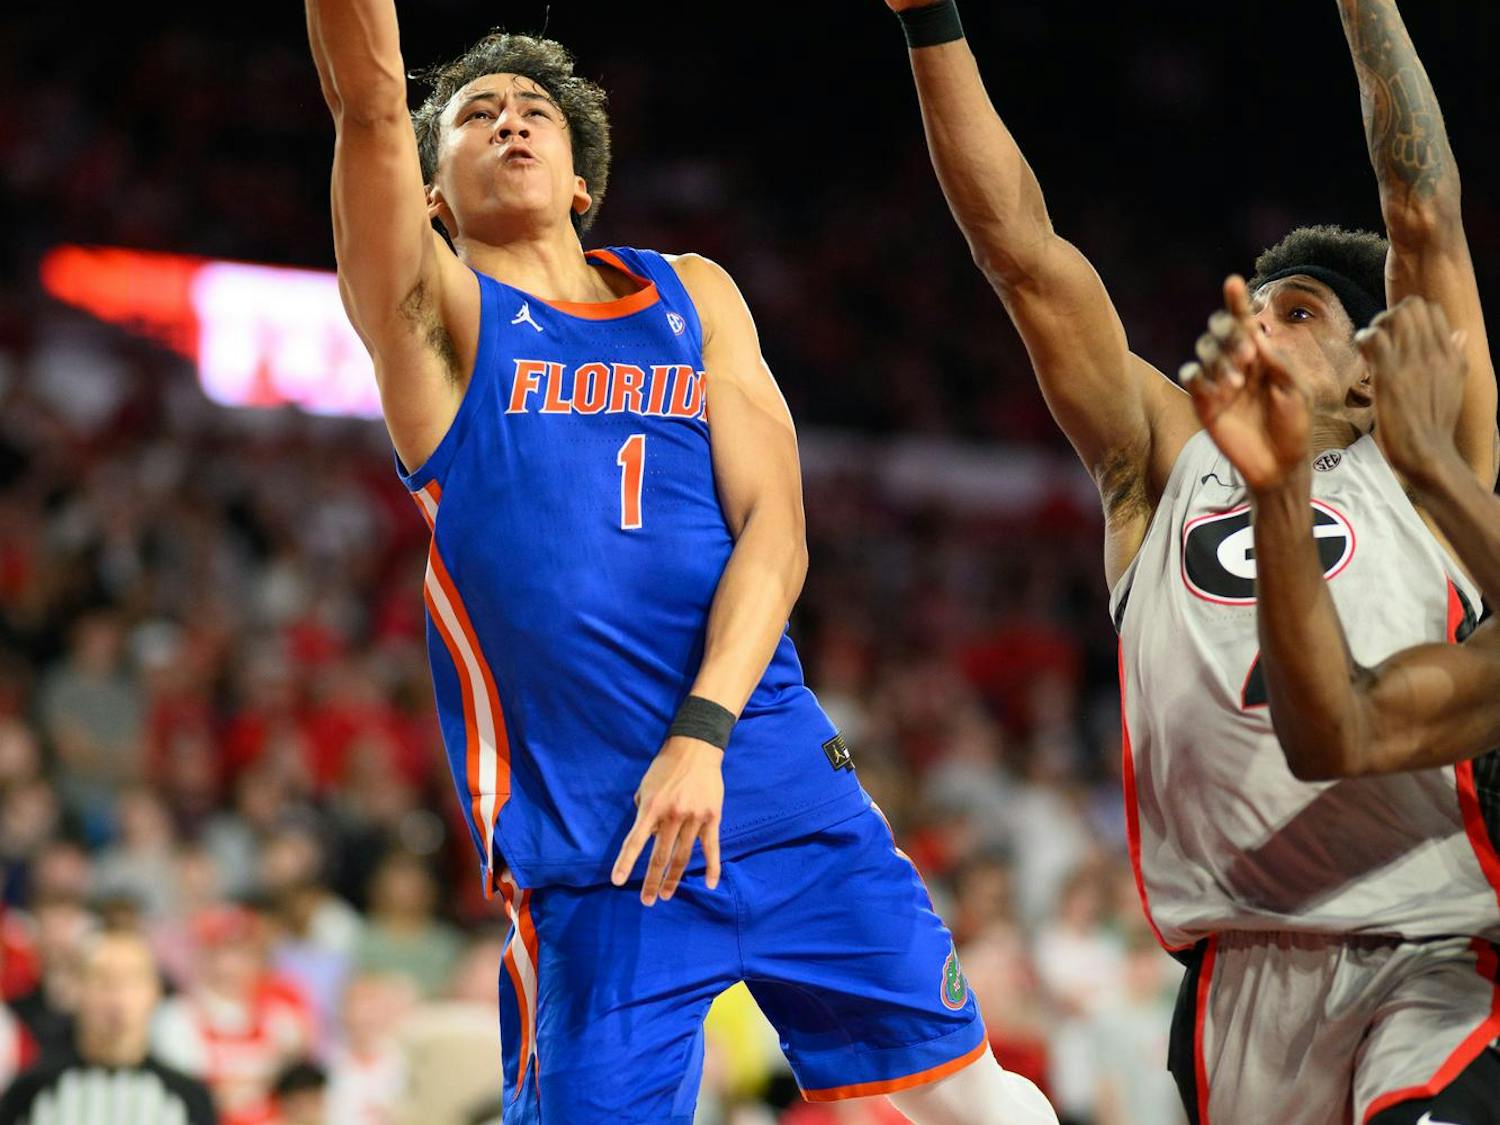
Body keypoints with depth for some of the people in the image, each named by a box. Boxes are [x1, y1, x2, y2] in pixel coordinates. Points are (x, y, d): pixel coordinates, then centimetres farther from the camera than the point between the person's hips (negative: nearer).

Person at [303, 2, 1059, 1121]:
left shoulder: (692, 298, 13)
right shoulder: (439, 314, 3)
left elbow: (774, 531, 1)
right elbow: (369, 100, -15)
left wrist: (703, 734, -14)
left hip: (787, 784, 4)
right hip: (591, 846, -4)